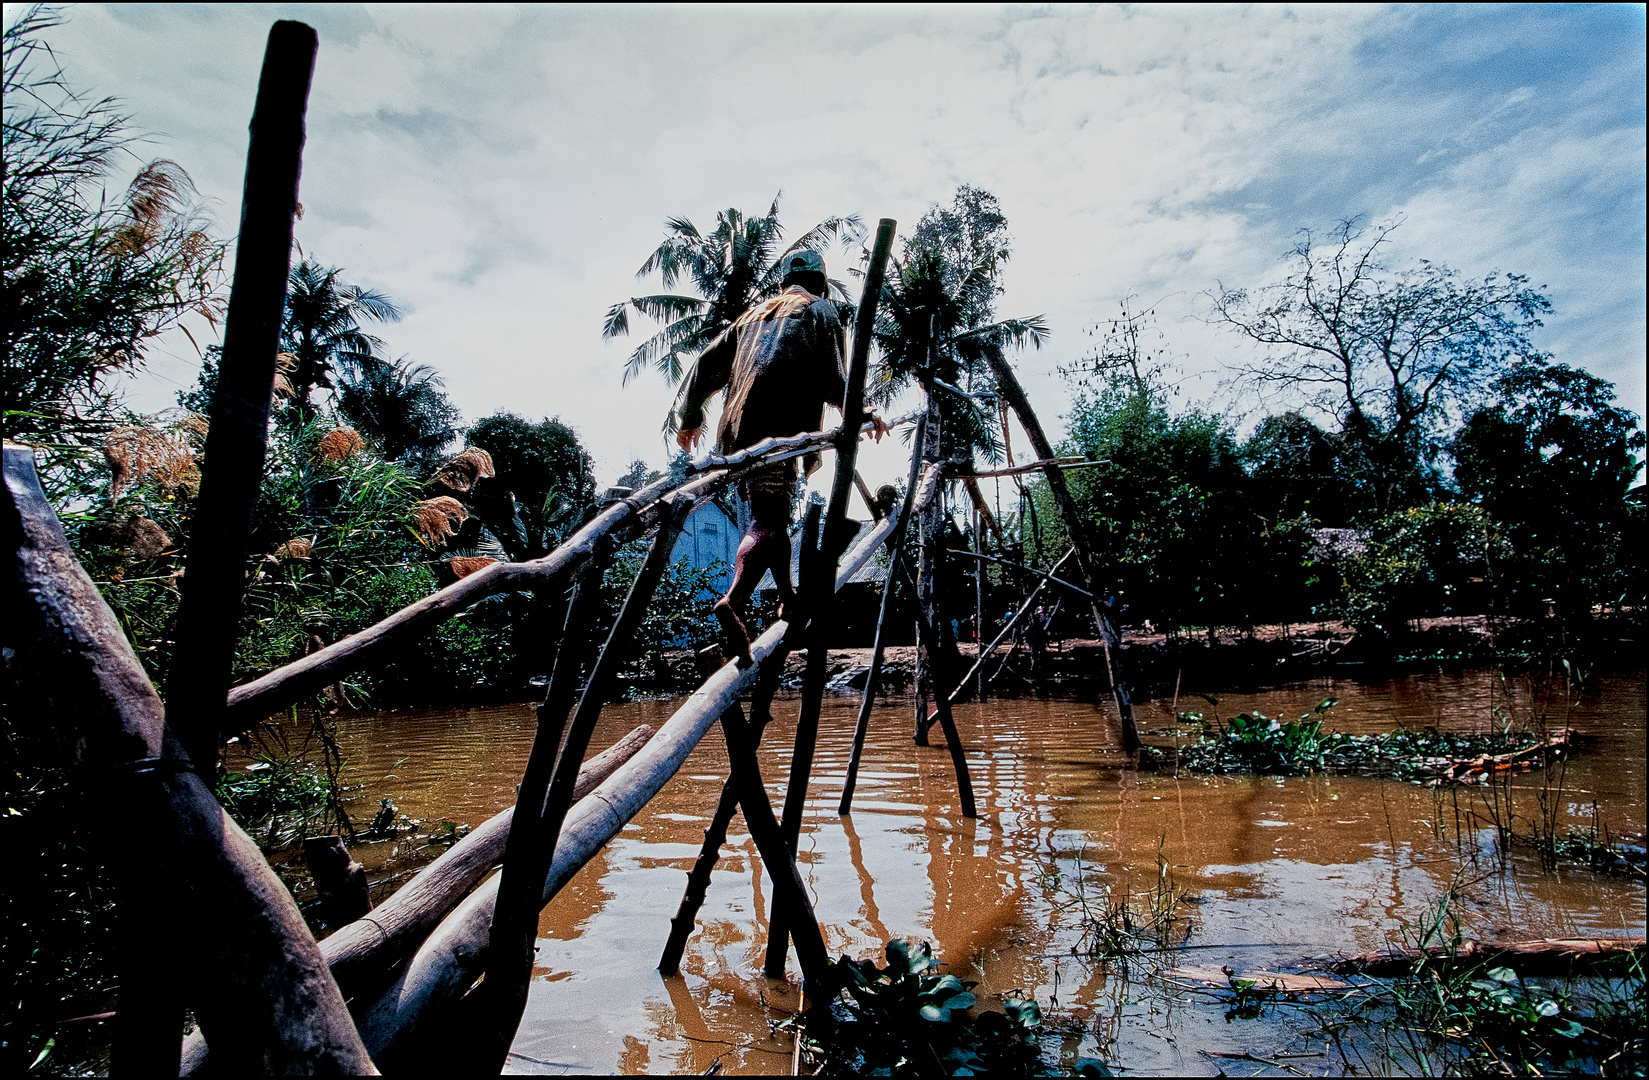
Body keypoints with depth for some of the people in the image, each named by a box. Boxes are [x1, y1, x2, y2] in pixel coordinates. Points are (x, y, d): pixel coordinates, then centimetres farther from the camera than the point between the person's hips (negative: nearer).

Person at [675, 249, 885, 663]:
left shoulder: (755, 314, 28)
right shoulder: (821, 311, 12)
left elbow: (708, 362, 24)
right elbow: (834, 382, 0)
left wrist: (690, 416, 33)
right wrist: (863, 415, 15)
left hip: (737, 430, 6)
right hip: (777, 430, -6)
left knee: (768, 514, 17)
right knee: (768, 522, -14)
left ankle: (788, 599, 23)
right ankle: (732, 602, -32)